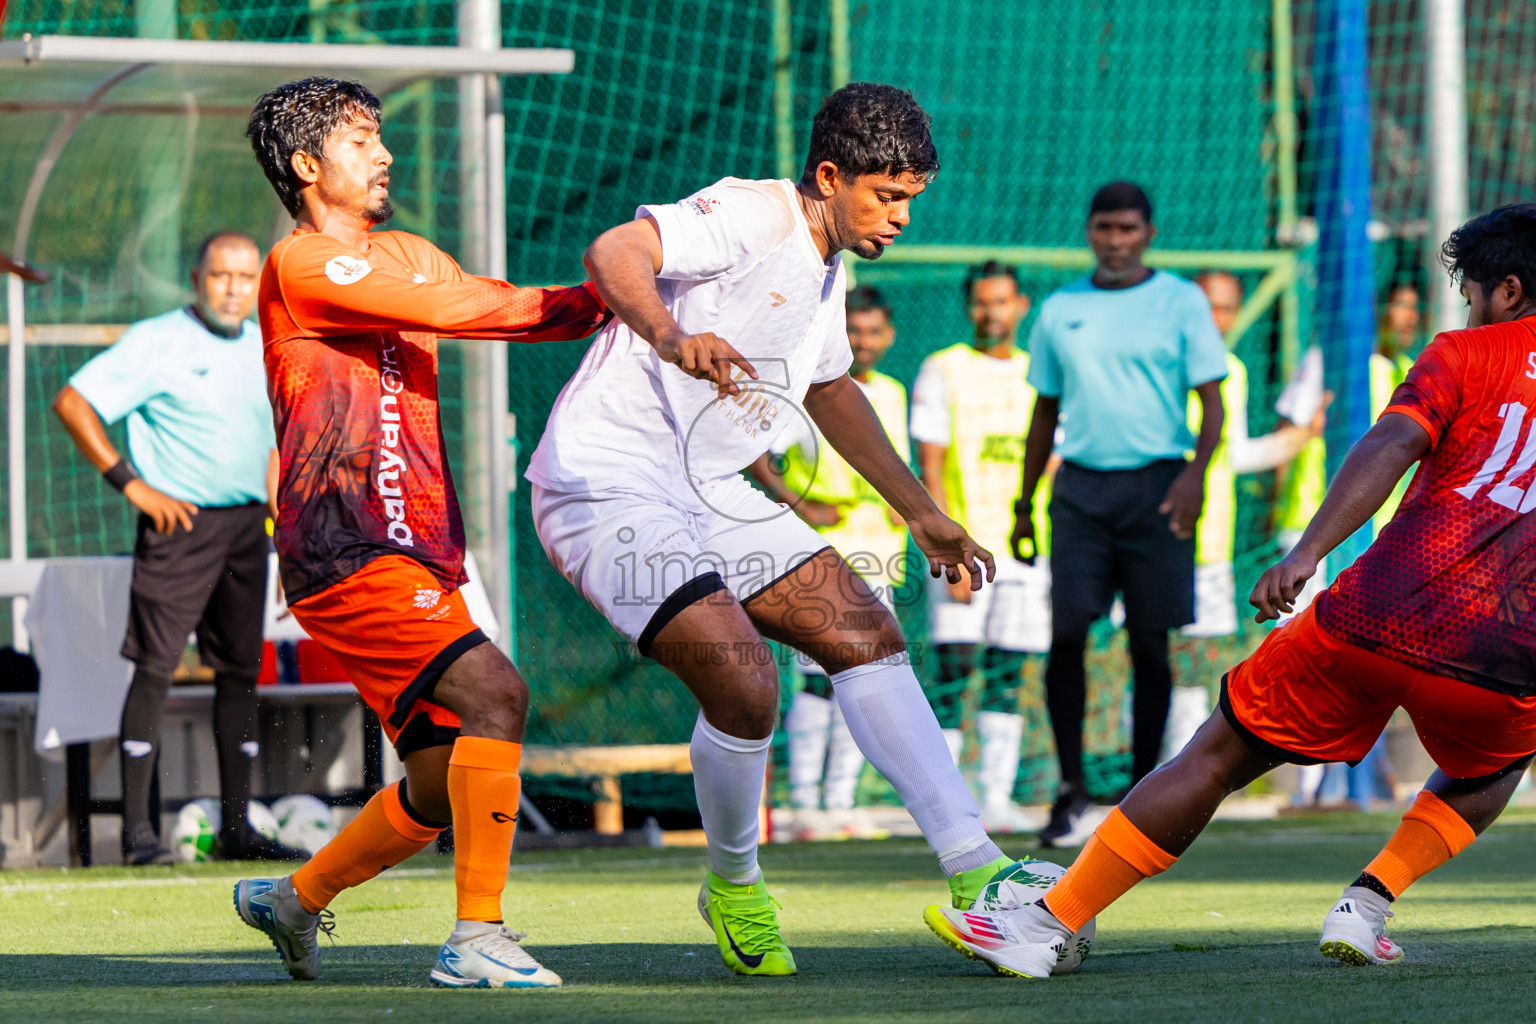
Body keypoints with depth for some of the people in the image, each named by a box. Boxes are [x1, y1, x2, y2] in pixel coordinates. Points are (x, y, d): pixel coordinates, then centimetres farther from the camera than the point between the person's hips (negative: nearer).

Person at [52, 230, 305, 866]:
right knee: (155, 668, -9)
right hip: (179, 524, -6)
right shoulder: (157, 342, -7)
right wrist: (133, 485, -15)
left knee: (241, 670, 6)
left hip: (246, 525, 6)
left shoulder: (265, 350, 13)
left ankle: (235, 828, 12)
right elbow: (73, 402, -11)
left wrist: (279, 520, 15)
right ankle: (138, 831, -7)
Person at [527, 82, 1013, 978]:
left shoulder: (826, 269, 14)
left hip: (707, 495, 9)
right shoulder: (754, 216, -15)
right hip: (607, 486, -9)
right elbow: (616, 253, -33)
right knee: (745, 684, -22)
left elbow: (833, 390, 34)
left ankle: (973, 869, -2)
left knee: (866, 631, -1)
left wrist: (921, 512, 38)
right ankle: (734, 885, 5)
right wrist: (670, 338, -53)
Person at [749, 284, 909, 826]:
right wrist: (801, 506, -14)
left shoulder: (891, 395, 16)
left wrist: (905, 509, 10)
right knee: (821, 677, -13)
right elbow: (753, 455, -7)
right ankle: (802, 801, -9)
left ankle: (840, 801, 6)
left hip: (877, 562, 6)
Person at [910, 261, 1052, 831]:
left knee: (1008, 677, 4)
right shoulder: (942, 371, 2)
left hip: (1026, 550, 4)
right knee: (954, 669, -9)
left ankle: (996, 798, 5)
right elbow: (930, 470, -4)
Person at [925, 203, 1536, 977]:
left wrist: (1307, 552, -21)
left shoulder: (1463, 355, 8)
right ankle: (1369, 902, 10)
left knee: (1219, 755, 13)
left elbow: (1391, 445, -10)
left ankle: (1047, 925, 10)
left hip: (1378, 616, -2)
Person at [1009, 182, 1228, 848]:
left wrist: (1195, 472, -17)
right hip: (1080, 486, 2)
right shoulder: (1060, 311, 12)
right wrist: (1024, 504, 17)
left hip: (1156, 485, -2)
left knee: (1149, 643, 0)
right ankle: (1072, 790, -1)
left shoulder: (1182, 304, 3)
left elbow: (1211, 399, 0)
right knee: (1066, 634, -9)